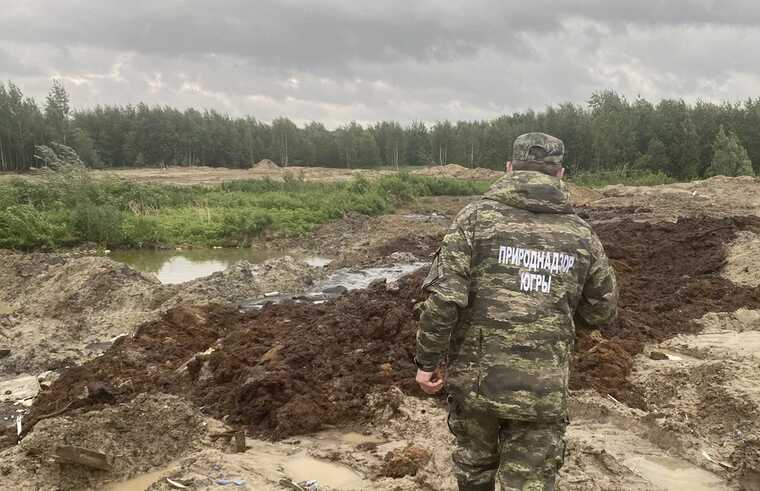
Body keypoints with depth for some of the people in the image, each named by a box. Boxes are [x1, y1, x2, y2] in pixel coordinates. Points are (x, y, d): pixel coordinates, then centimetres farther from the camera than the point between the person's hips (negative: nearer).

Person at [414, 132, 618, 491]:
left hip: (476, 378, 0)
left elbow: (443, 298, -14)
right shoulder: (582, 236, 2)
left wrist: (428, 360, -3)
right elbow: (602, 311, 13)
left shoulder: (476, 217, -6)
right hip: (543, 390, 0)